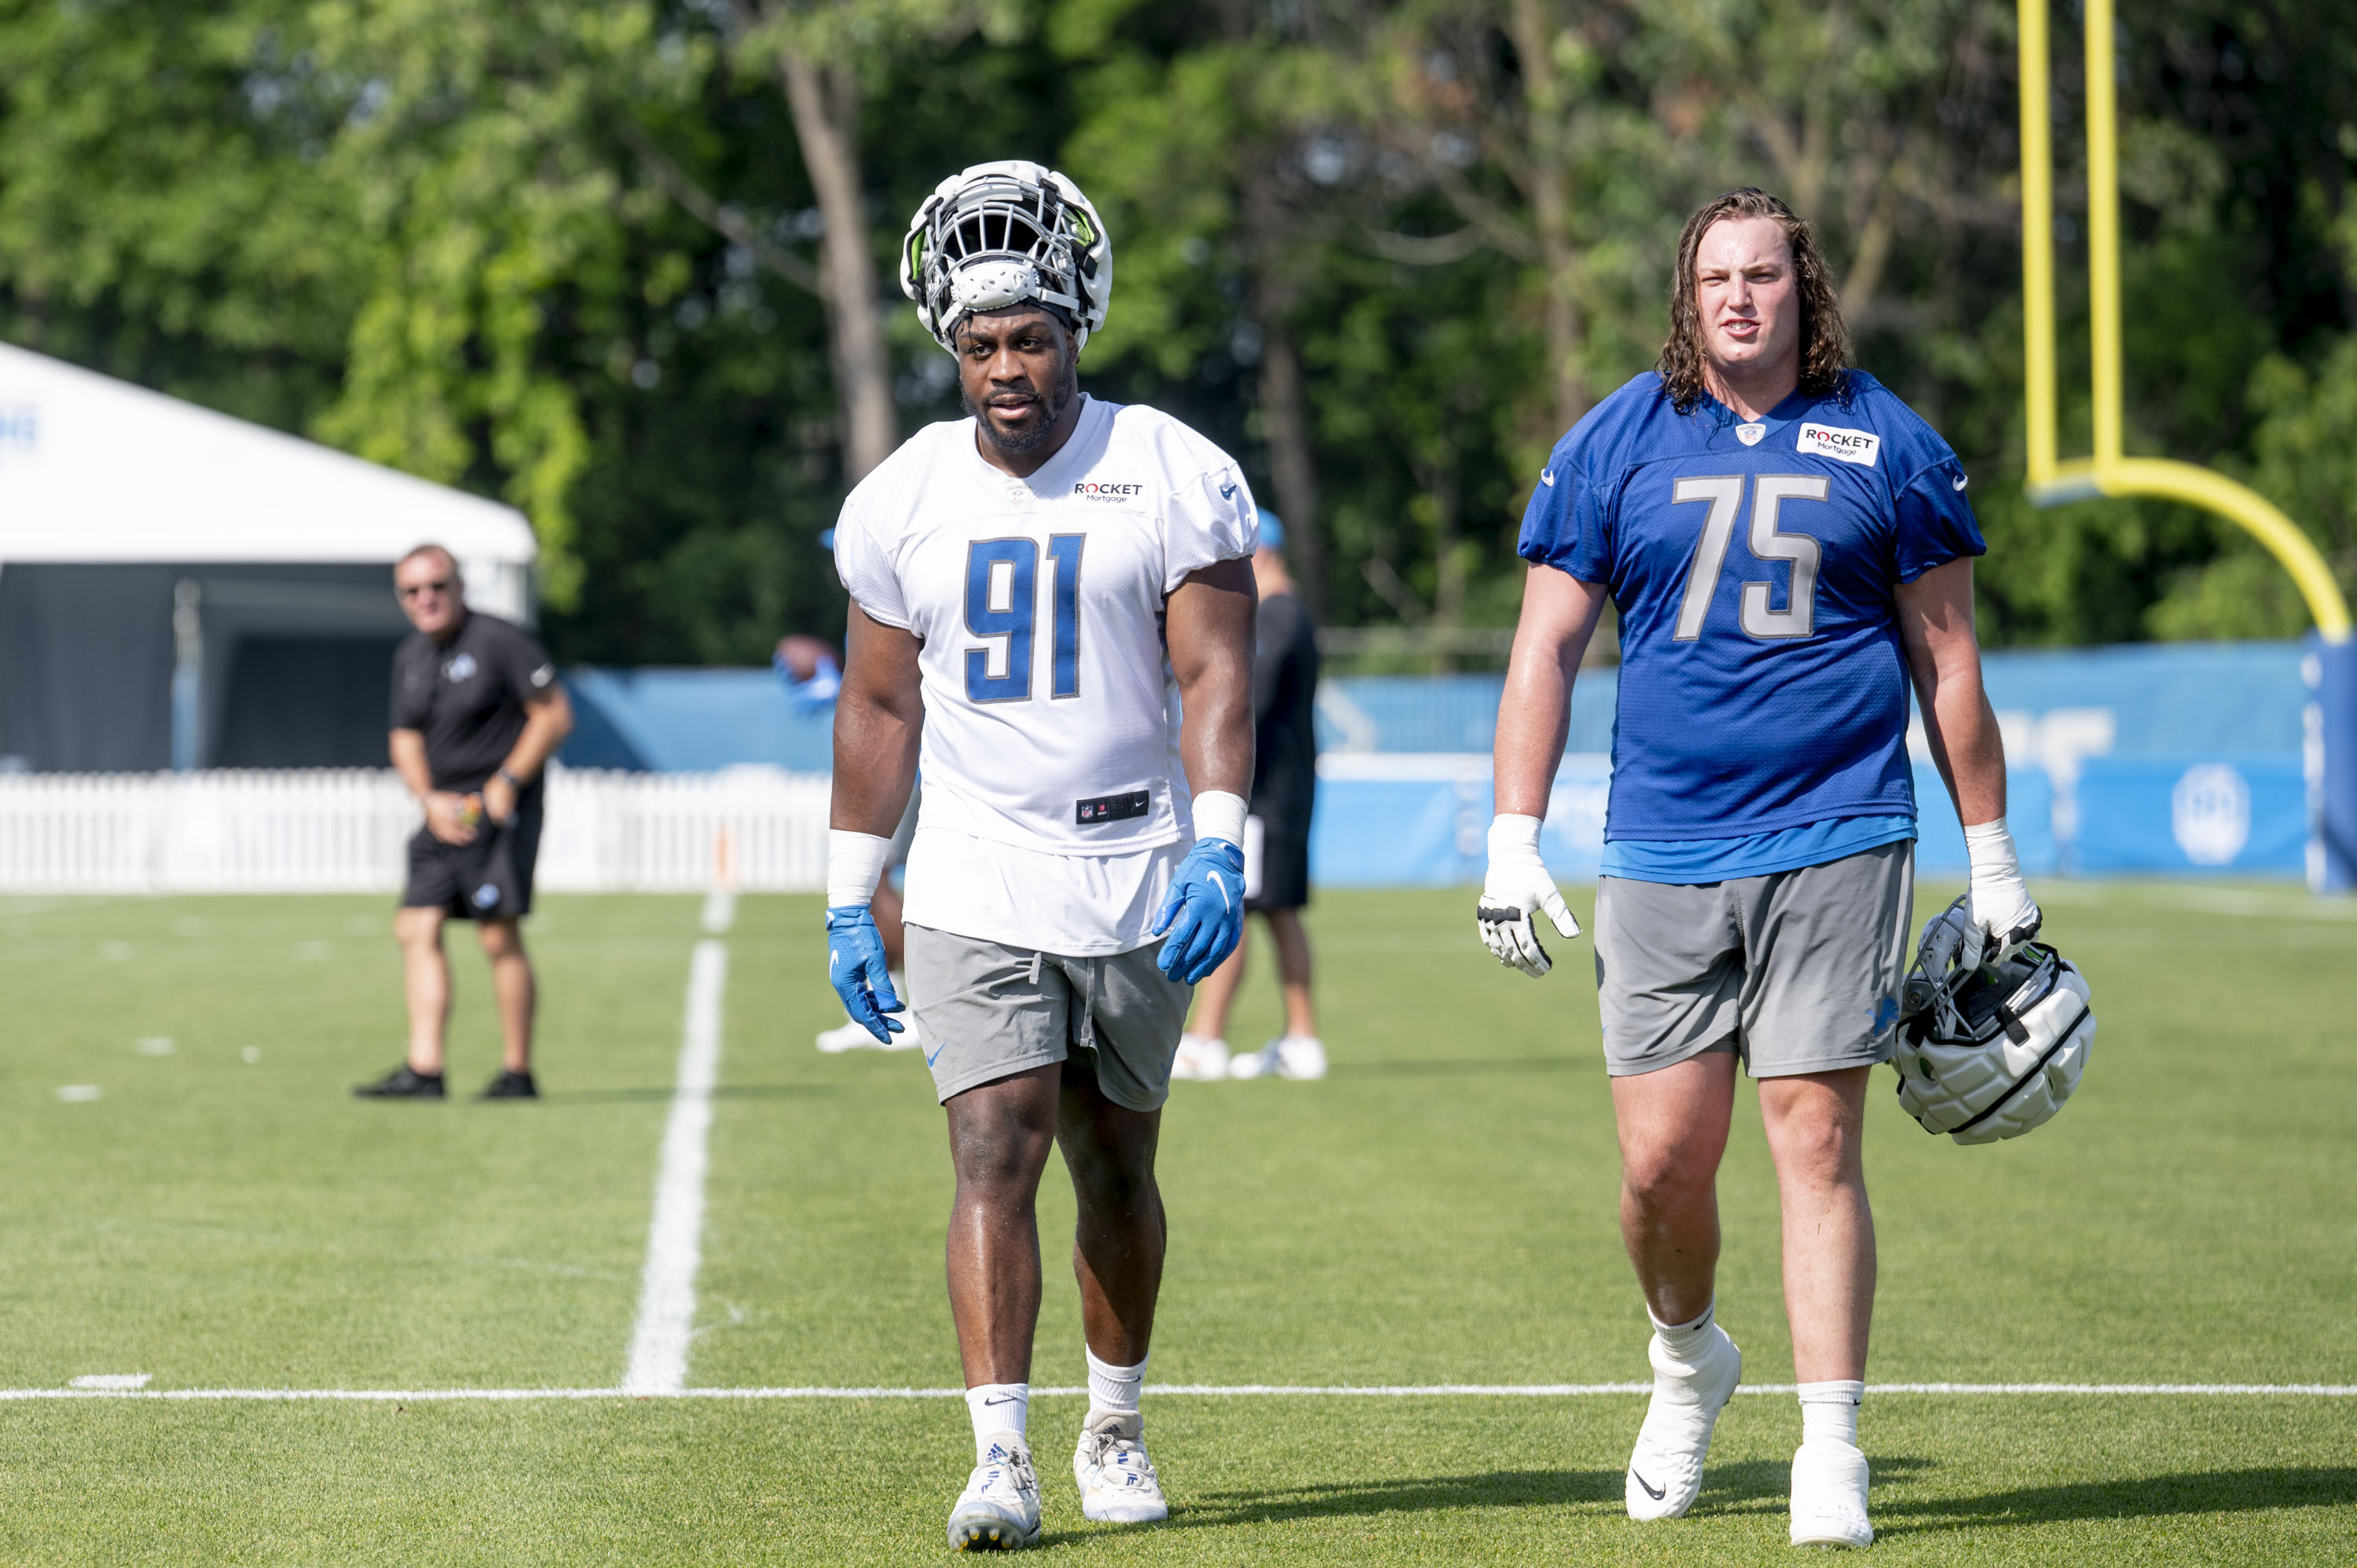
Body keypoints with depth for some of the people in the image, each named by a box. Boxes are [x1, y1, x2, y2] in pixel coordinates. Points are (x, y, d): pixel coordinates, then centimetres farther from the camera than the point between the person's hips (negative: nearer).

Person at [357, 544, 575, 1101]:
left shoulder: (500, 641, -8)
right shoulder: (409, 657, 14)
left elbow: (555, 715, -8)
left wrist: (507, 782, -14)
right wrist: (429, 798, -1)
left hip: (499, 809, -7)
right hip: (444, 814, 7)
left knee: (498, 937, -10)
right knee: (416, 930, -2)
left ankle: (517, 1072, -3)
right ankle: (423, 1070, -3)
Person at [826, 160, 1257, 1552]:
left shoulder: (1177, 479, -5)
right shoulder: (904, 501, 4)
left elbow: (1214, 677, -9)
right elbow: (879, 708, 10)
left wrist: (1219, 848, -22)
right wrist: (848, 900, 10)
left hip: (1138, 883, -1)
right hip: (977, 891, 1)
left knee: (1115, 1165, 11)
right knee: (996, 1156, -12)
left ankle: (1115, 1427, 29)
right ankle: (1001, 1456, -15)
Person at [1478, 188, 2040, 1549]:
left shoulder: (1886, 445, 5)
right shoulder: (1613, 446, 6)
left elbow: (1946, 660, 9)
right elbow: (1547, 651, 7)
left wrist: (1995, 862, 9)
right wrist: (1513, 847, -1)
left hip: (1836, 844, -1)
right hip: (1663, 858, 2)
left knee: (1816, 1141, -7)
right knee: (1662, 1157, 0)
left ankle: (1831, 1453, -3)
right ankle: (1688, 1360, 30)